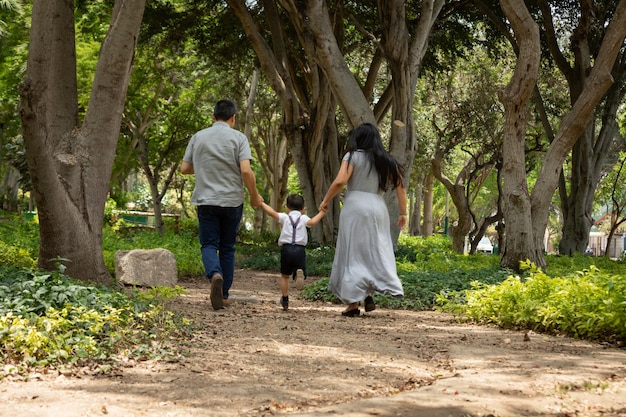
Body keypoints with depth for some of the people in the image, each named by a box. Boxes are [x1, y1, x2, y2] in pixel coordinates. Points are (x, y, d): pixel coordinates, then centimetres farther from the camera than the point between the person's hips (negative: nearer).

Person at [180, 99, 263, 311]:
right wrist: (254, 196, -2)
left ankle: (215, 274, -27)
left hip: (206, 200, 1)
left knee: (209, 245, 4)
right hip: (232, 201, -1)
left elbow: (184, 168, 7)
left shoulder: (198, 137, 4)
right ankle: (224, 294, 14)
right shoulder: (238, 138, -5)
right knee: (227, 248, 11)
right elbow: (246, 171, -15)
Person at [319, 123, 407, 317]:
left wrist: (326, 201, -1)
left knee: (353, 254, 2)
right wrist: (403, 213, 12)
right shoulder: (386, 161, 13)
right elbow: (400, 186, 8)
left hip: (355, 207, -4)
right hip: (378, 208, 4)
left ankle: (354, 302, 1)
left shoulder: (353, 156, -1)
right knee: (376, 252, 14)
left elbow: (340, 181, -13)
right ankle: (368, 295, 3)